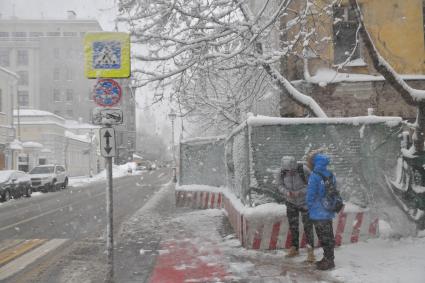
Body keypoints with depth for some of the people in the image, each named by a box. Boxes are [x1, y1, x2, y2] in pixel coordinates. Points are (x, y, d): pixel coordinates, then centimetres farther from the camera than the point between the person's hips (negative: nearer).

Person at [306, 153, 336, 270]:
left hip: (318, 213, -7)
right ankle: (328, 258, 27)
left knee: (324, 237, 1)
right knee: (328, 236, 16)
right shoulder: (331, 176, 5)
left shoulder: (314, 176, -17)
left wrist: (309, 208, 1)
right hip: (329, 212, 8)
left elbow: (310, 195, -14)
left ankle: (329, 260, 9)